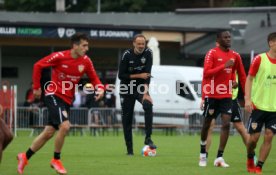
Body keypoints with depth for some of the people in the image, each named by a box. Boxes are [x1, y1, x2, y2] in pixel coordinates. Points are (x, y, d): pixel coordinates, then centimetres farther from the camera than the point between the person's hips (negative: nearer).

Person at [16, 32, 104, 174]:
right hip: (54, 95, -6)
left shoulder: (86, 61, -4)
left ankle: (25, 157, 26)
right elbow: (38, 66, -5)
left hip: (67, 99, 6)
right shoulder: (60, 56, -16)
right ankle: (56, 160, -3)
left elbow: (94, 78, 7)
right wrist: (37, 87, -2)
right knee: (65, 126, -23)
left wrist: (100, 88, -15)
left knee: (48, 133, 9)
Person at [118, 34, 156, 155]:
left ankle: (148, 138, -23)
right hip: (127, 89, 0)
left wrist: (146, 93, -27)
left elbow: (147, 74, -17)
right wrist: (139, 75, -19)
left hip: (141, 87, 0)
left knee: (148, 105, -28)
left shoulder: (148, 53, -9)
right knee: (127, 119, 0)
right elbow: (121, 75, -12)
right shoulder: (127, 55, -11)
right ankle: (129, 149, 10)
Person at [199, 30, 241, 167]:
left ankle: (219, 158, -8)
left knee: (226, 123, -10)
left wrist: (232, 81, 7)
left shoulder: (234, 55, 8)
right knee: (207, 124, 8)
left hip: (226, 95, 4)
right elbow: (206, 73, -18)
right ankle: (203, 153, 29)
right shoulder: (212, 53, -9)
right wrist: (224, 66, -24)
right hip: (211, 95, -4)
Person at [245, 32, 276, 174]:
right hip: (258, 105, -3)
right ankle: (250, 159, 30)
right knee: (254, 137, 1)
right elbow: (249, 79, -3)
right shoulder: (260, 59, -8)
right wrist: (247, 99, -13)